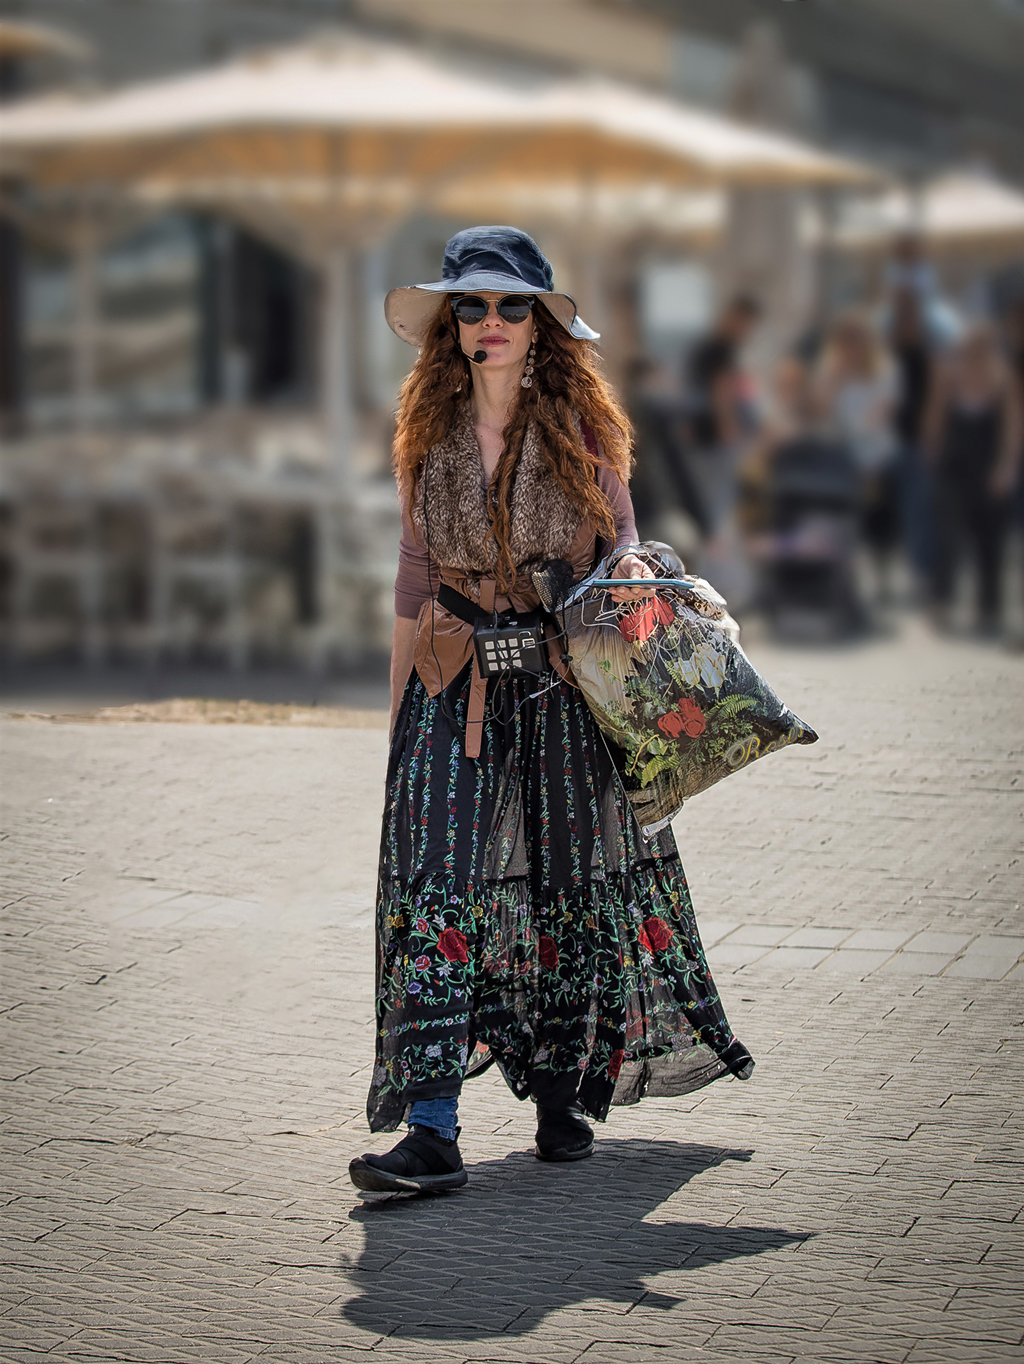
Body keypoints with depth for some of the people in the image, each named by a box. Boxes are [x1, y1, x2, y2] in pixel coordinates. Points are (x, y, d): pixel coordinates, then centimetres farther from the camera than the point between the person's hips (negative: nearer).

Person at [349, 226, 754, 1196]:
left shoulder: (584, 427, 0)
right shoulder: (429, 433, 5)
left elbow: (621, 551, 8)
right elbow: (416, 570, 12)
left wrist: (625, 585, -14)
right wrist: (399, 699, 12)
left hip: (565, 679, 0)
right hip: (455, 680, 1)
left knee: (571, 879, 7)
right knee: (437, 881, -11)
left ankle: (562, 1094, 26)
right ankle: (431, 1133, -13)